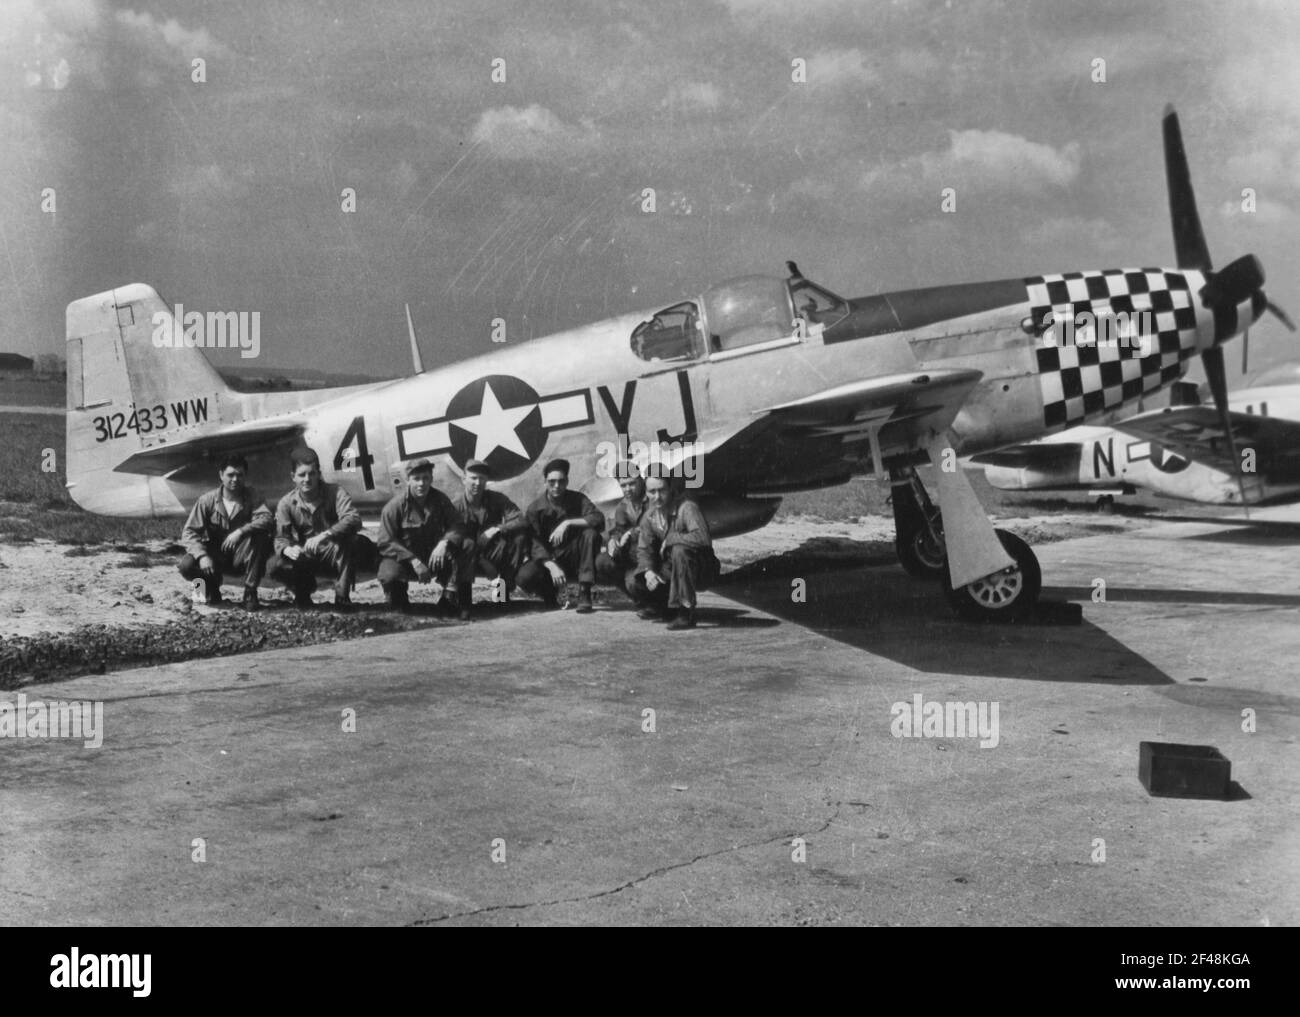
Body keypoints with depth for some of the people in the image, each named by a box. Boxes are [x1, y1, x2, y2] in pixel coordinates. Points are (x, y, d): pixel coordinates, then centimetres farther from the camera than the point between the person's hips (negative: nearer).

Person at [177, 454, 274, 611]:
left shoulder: (250, 497, -7)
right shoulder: (207, 500, -8)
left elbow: (268, 519, -24)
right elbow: (189, 532, -11)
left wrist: (241, 531, -37)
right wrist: (202, 556, -28)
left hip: (241, 556, 0)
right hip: (215, 555, 0)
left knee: (260, 535, -31)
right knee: (187, 566, -29)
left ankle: (250, 593, -19)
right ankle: (212, 589, 7)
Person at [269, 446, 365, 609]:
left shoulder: (334, 492, -14)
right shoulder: (286, 503, -6)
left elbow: (353, 519, -30)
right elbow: (281, 538, -9)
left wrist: (324, 535, -44)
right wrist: (288, 549, -35)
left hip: (334, 553, -2)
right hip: (304, 557, 2)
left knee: (354, 541, -35)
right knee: (276, 565, -26)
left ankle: (342, 595, -16)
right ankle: (303, 591, 9)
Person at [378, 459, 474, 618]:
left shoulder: (440, 500, -1)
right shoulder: (395, 505, -12)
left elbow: (455, 527, -6)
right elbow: (386, 542, -16)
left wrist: (444, 542, -30)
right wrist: (413, 561, -28)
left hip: (434, 555, 3)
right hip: (404, 558, -3)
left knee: (467, 546, -21)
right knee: (389, 575, -36)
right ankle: (399, 602, 3)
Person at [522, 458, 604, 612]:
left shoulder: (578, 500, -4)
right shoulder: (535, 508, -6)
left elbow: (599, 519, -21)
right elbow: (536, 543, -15)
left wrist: (568, 523, -33)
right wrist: (552, 566, -32)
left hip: (573, 557, 1)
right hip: (548, 559, -1)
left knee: (591, 534, -28)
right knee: (525, 576, -31)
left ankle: (584, 593, -25)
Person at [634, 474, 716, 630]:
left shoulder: (687, 509, -21)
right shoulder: (649, 516, 0)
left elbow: (702, 538, -37)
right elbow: (643, 549, 0)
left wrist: (669, 539, -28)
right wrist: (648, 571, -20)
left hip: (702, 570, -6)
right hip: (671, 570, 6)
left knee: (679, 550, -36)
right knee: (635, 580, -10)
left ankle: (687, 613, -30)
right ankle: (661, 604, 23)